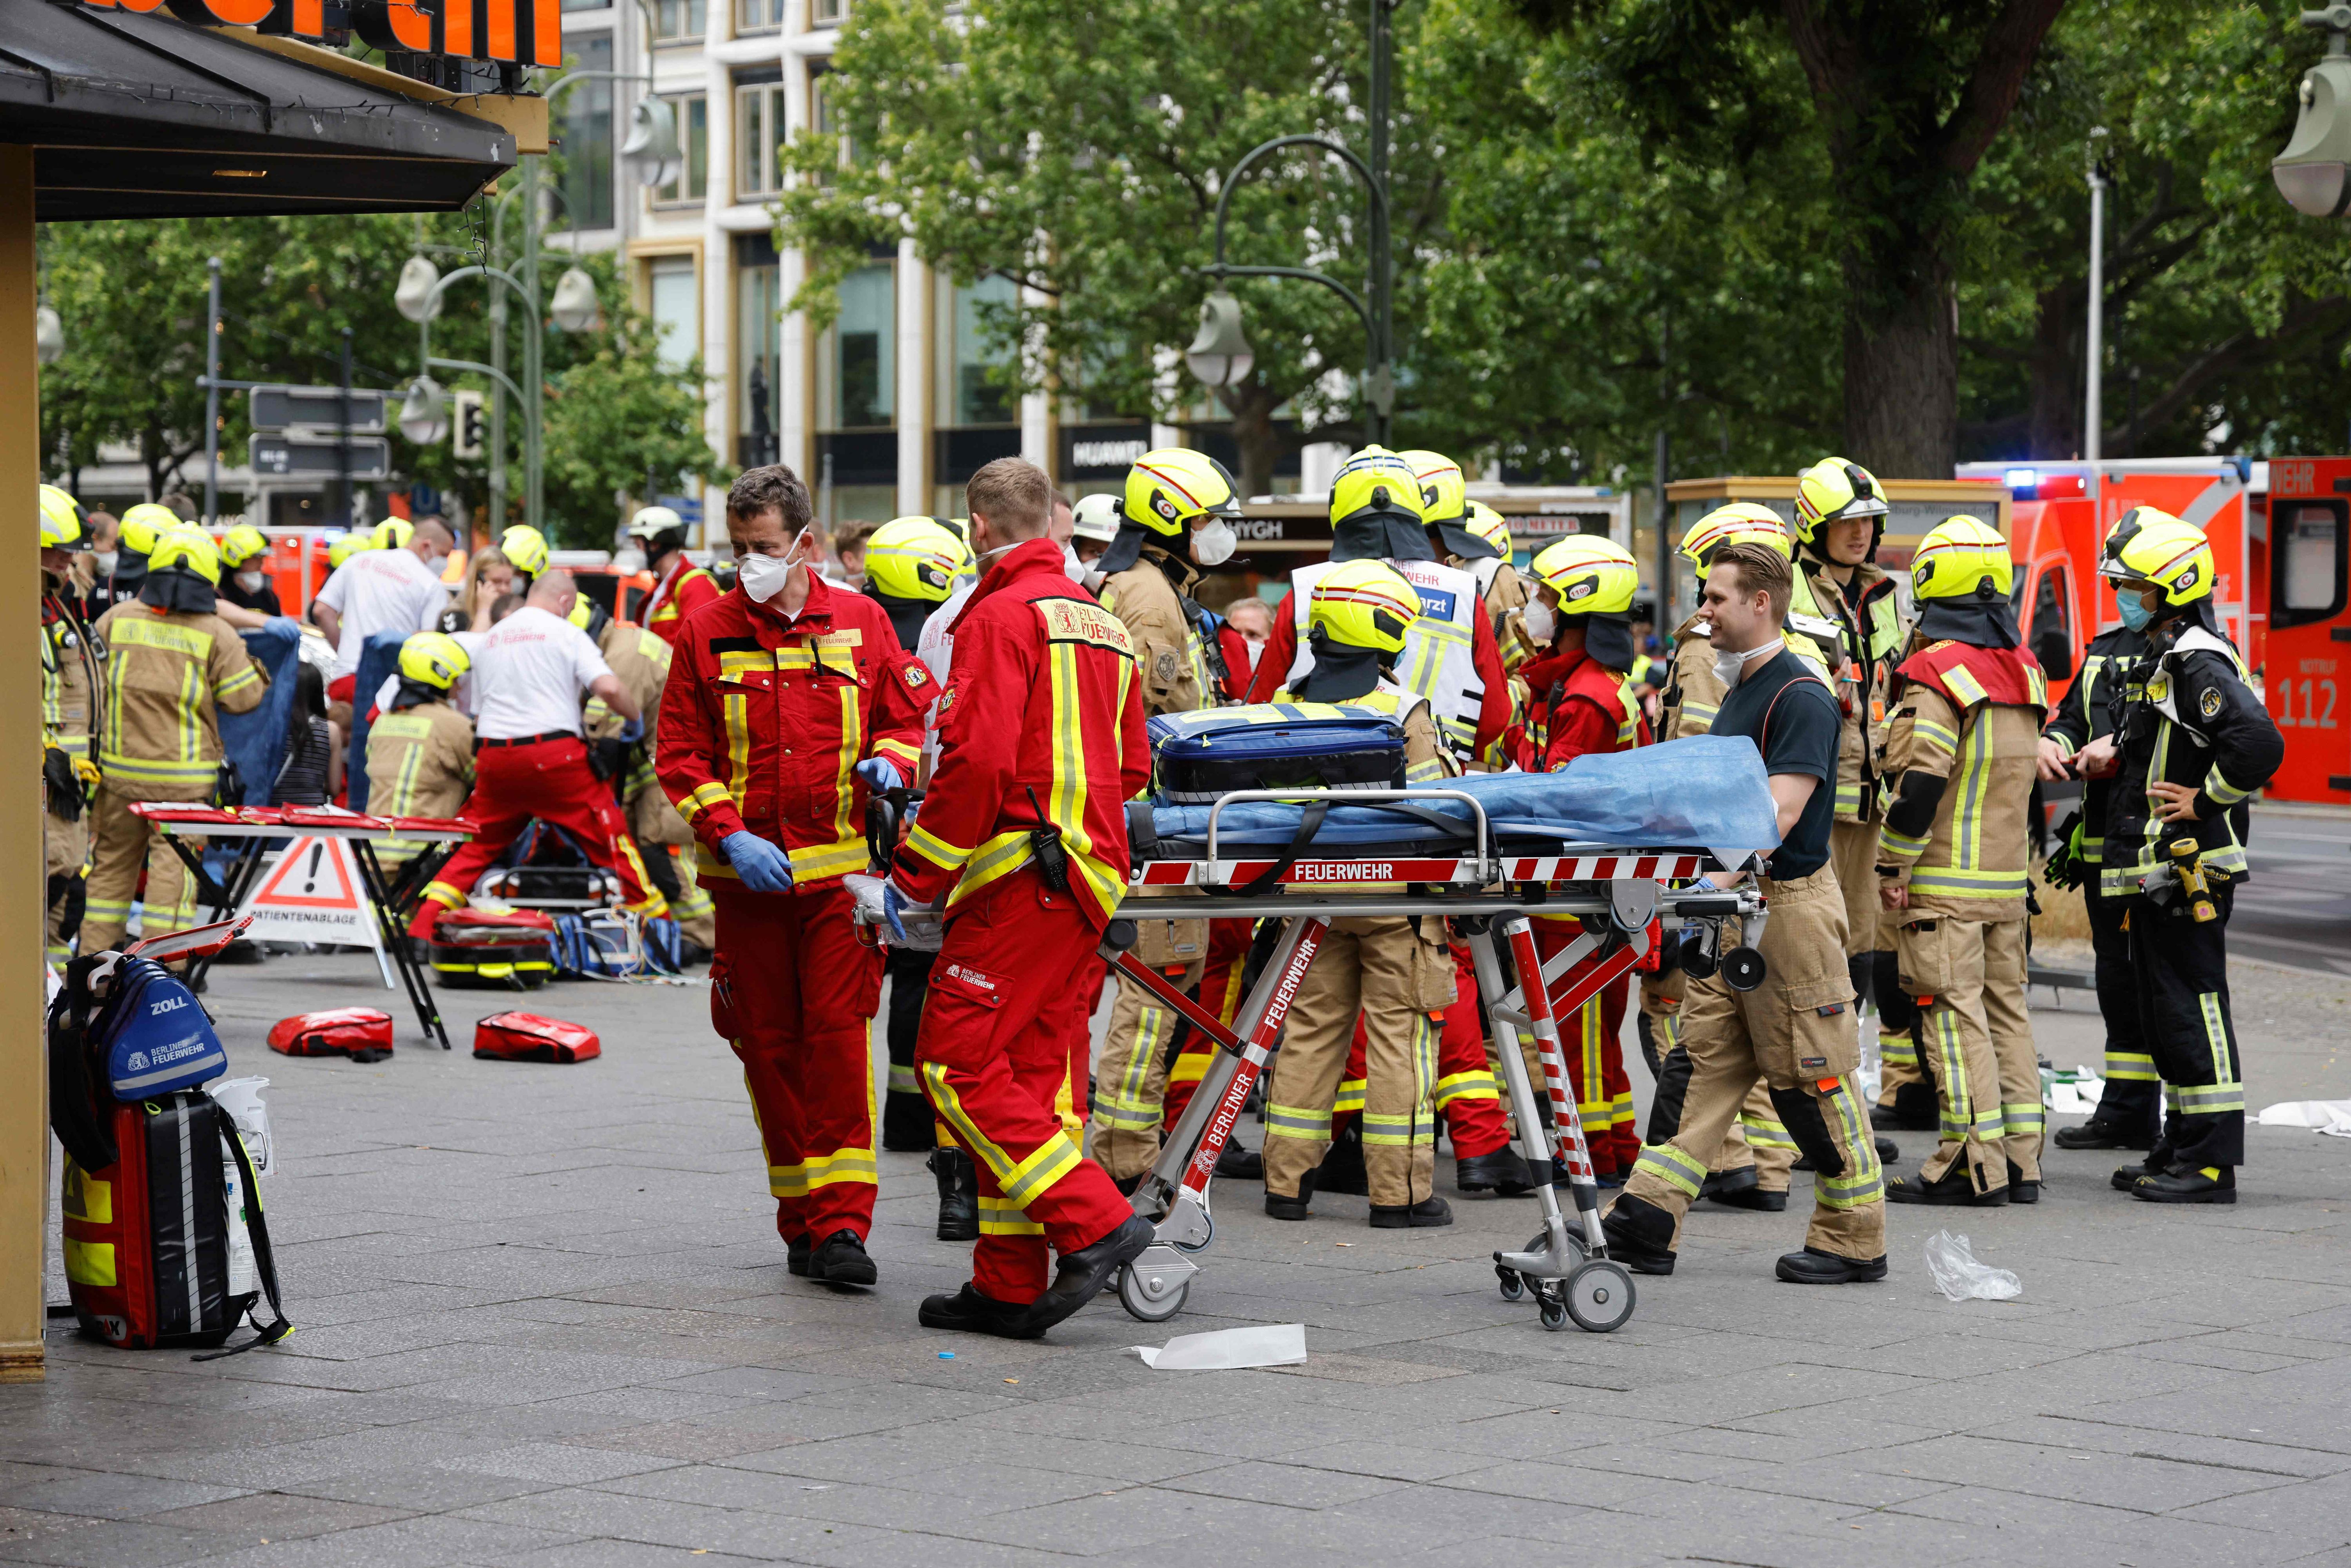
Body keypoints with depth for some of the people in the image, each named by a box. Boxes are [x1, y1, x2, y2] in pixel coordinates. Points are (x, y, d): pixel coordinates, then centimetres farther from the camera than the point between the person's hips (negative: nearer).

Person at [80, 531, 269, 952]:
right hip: (184, 780, -3)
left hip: (120, 771, 3)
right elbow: (243, 698, -4)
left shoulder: (117, 620, 1)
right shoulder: (217, 635, -7)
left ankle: (94, 955, 20)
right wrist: (252, 664, 13)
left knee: (111, 861, 15)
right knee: (173, 869, 1)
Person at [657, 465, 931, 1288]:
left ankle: (843, 1220, -11)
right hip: (749, 873, 1)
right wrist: (728, 833, -10)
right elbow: (680, 755, 4)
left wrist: (891, 761, -9)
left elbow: (911, 718, 13)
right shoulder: (706, 632, 4)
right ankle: (802, 1219, 16)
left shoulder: (860, 624, 5)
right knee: (769, 1045, 6)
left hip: (839, 866, -1)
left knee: (838, 1033, -11)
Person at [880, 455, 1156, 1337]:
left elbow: (978, 760, -17)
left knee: (957, 1060, -8)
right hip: (1090, 877, 9)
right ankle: (1010, 1288, 9)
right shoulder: (1105, 626, 20)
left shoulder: (1004, 616, -8)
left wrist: (916, 875, -10)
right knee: (1034, 1073, 8)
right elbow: (1131, 768, 22)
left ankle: (1093, 1224, -16)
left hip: (1021, 874, -9)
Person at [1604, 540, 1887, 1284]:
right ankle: (1648, 1220, 2)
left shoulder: (1802, 697, -15)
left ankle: (1855, 1237, 10)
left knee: (1811, 1075, -1)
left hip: (1790, 902, -9)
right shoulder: (1739, 691, 15)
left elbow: (1778, 814, -25)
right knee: (1705, 1065, 5)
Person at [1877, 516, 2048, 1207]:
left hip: (1944, 879, -7)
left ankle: (1973, 1161, -8)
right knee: (2005, 1006, 12)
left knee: (1953, 1011, -6)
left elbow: (1920, 781, -20)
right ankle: (2020, 1158, 13)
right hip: (2009, 877, 8)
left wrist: (1892, 865, -13)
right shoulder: (2023, 670, 11)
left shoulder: (1934, 672, -14)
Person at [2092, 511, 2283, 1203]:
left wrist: (2205, 801, -20)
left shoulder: (2201, 664, -17)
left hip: (2189, 871, -11)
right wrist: (2115, 749, 15)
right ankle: (2181, 1148, 24)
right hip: (2156, 873, 11)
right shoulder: (2161, 660, 16)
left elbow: (2259, 743, -30)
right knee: (2164, 1011, 15)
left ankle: (2212, 1163, -6)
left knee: (2192, 1007, -8)